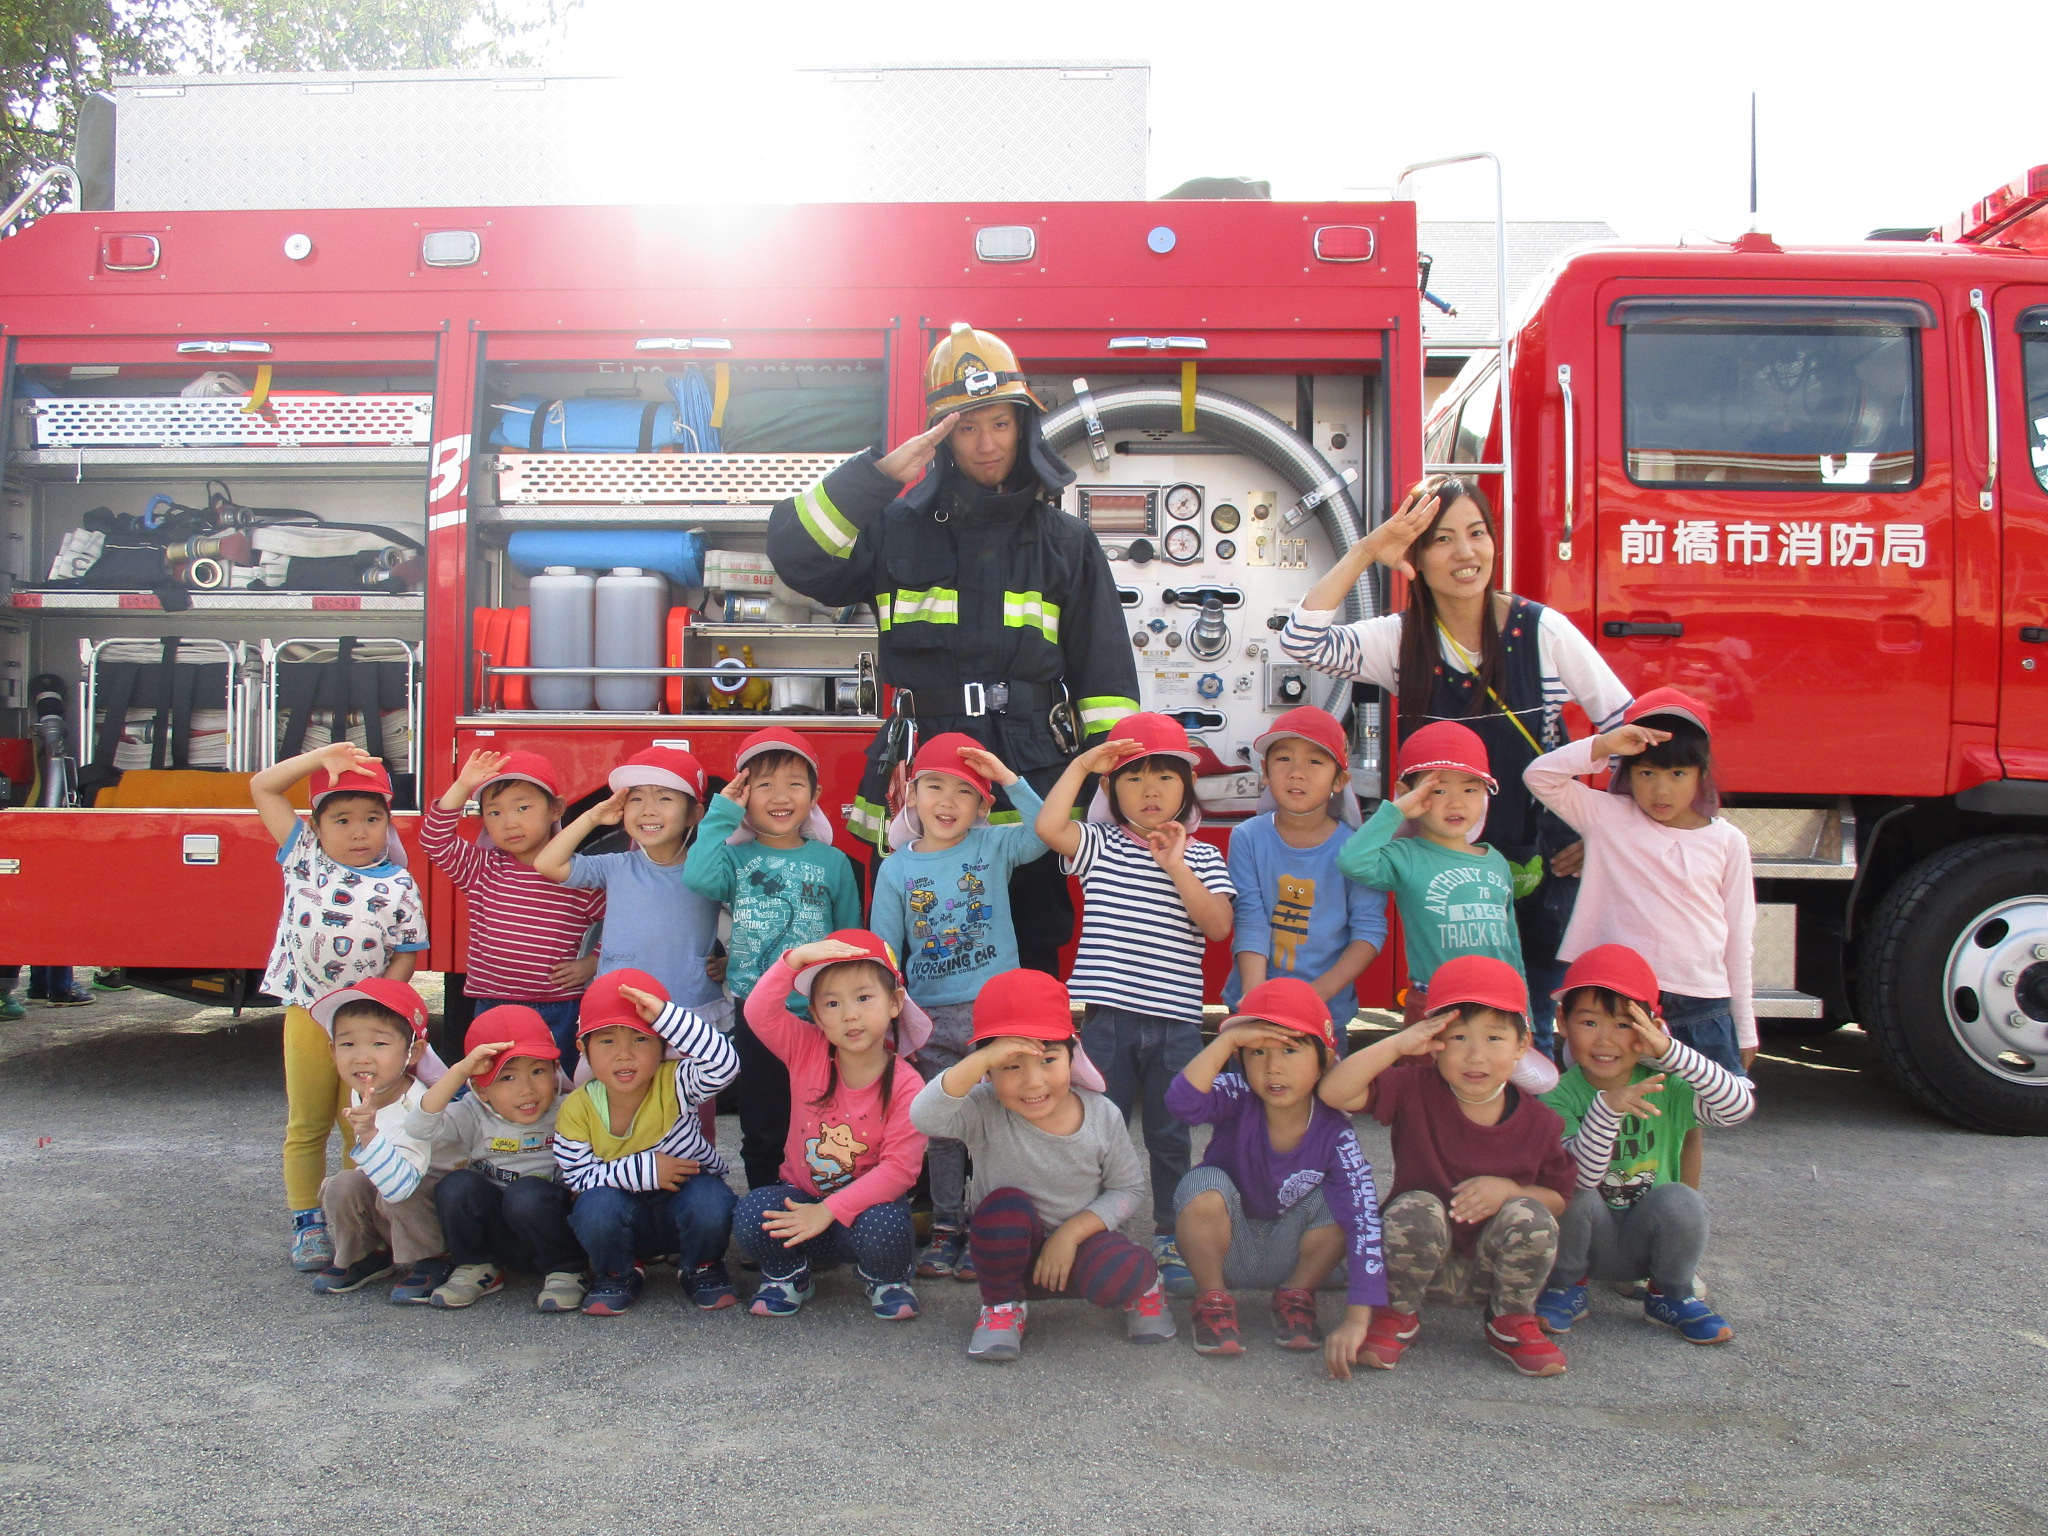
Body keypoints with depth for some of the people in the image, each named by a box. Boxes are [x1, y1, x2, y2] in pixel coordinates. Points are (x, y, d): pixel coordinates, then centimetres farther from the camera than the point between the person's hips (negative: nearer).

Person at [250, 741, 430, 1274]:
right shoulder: (304, 859, 2)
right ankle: (307, 1224, 17)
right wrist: (323, 757, -7)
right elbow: (262, 788, 2)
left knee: (361, 1126, 6)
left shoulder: (399, 888, -4)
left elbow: (406, 958, -2)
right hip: (306, 1015, 1)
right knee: (306, 1125, 9)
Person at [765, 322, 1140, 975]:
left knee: (1033, 957, 8)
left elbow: (1104, 670, 6)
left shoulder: (1065, 541, 8)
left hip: (1031, 784, 0)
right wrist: (882, 473, -14)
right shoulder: (899, 527, 6)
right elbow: (795, 552, -8)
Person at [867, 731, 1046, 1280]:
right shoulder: (896, 868, 3)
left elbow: (1045, 830, -19)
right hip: (932, 1015, 2)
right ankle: (946, 1230, 22)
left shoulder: (995, 846, -1)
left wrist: (1008, 777, -22)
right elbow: (883, 950, 6)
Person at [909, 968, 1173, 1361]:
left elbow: (1128, 1188, -4)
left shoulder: (1103, 1116, -14)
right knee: (1006, 1206, -32)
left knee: (1123, 1274, -31)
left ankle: (1139, 1291, 9)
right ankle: (1003, 1306, -5)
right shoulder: (986, 1112, -20)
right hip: (1011, 1254, 0)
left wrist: (1071, 1232, -18)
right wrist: (981, 1060, -52)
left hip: (1079, 1243, 1)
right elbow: (925, 1116, -40)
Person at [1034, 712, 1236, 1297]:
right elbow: (1048, 827, -15)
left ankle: (1166, 1239, 22)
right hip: (1108, 1017, -1)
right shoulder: (1099, 846, 3)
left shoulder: (1202, 859, 6)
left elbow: (1219, 925, -8)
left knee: (1170, 1136, 10)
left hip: (1176, 1023, 1)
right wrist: (1080, 766, -7)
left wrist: (1176, 867, -15)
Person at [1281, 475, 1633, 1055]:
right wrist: (1367, 551, -20)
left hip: (1545, 870, -1)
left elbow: (1627, 729, -2)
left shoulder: (1541, 631, -8)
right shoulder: (1401, 641, -3)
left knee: (1529, 1032, 5)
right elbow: (1302, 640, -18)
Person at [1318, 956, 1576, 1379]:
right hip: (1419, 1261, -2)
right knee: (1416, 1208, -32)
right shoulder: (1415, 1091, -13)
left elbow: (1560, 1198, 2)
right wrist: (1399, 1043, -28)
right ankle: (1397, 1315, -3)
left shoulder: (1540, 1122, -8)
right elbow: (1334, 1092, -26)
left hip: (1493, 1271, 2)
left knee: (1530, 1217, -26)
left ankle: (1512, 1322, 3)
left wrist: (1509, 1190, -18)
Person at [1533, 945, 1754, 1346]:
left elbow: (1740, 1105, -26)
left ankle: (1671, 1296, 2)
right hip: (1587, 1240, -2)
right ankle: (1566, 1289, -2)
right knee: (1578, 1199, -31)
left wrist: (1671, 1052, -36)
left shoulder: (1664, 1088, -10)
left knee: (1682, 1200, -26)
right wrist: (1607, 1108, -43)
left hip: (1646, 1237, 2)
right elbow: (1578, 1178, -30)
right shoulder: (1560, 1100, -16)